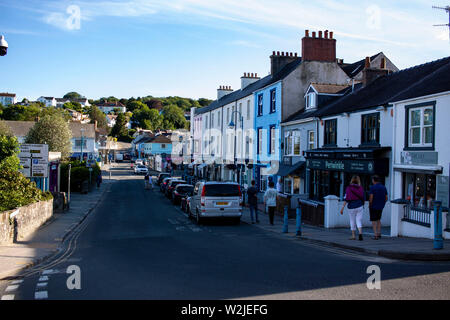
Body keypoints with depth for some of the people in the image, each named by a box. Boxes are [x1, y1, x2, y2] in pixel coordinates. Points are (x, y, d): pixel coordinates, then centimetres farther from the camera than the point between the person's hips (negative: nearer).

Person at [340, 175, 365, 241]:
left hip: (351, 206, -1)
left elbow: (346, 199, -9)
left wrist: (342, 208, -8)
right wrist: (363, 205, 22)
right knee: (359, 221, 3)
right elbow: (363, 197, 5)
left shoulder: (348, 188, -4)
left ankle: (353, 236, 16)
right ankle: (360, 233, -18)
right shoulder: (361, 188, 3)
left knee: (352, 221, 10)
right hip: (359, 206, 1)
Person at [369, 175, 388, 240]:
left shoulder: (372, 187, -12)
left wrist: (370, 206, -5)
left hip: (373, 206, -5)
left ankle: (376, 235, -4)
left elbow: (371, 198, -18)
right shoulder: (384, 187, 5)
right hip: (381, 207, 5)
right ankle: (379, 234, 16)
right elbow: (386, 198, 6)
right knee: (378, 219, 21)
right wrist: (382, 205, 16)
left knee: (374, 221, 2)